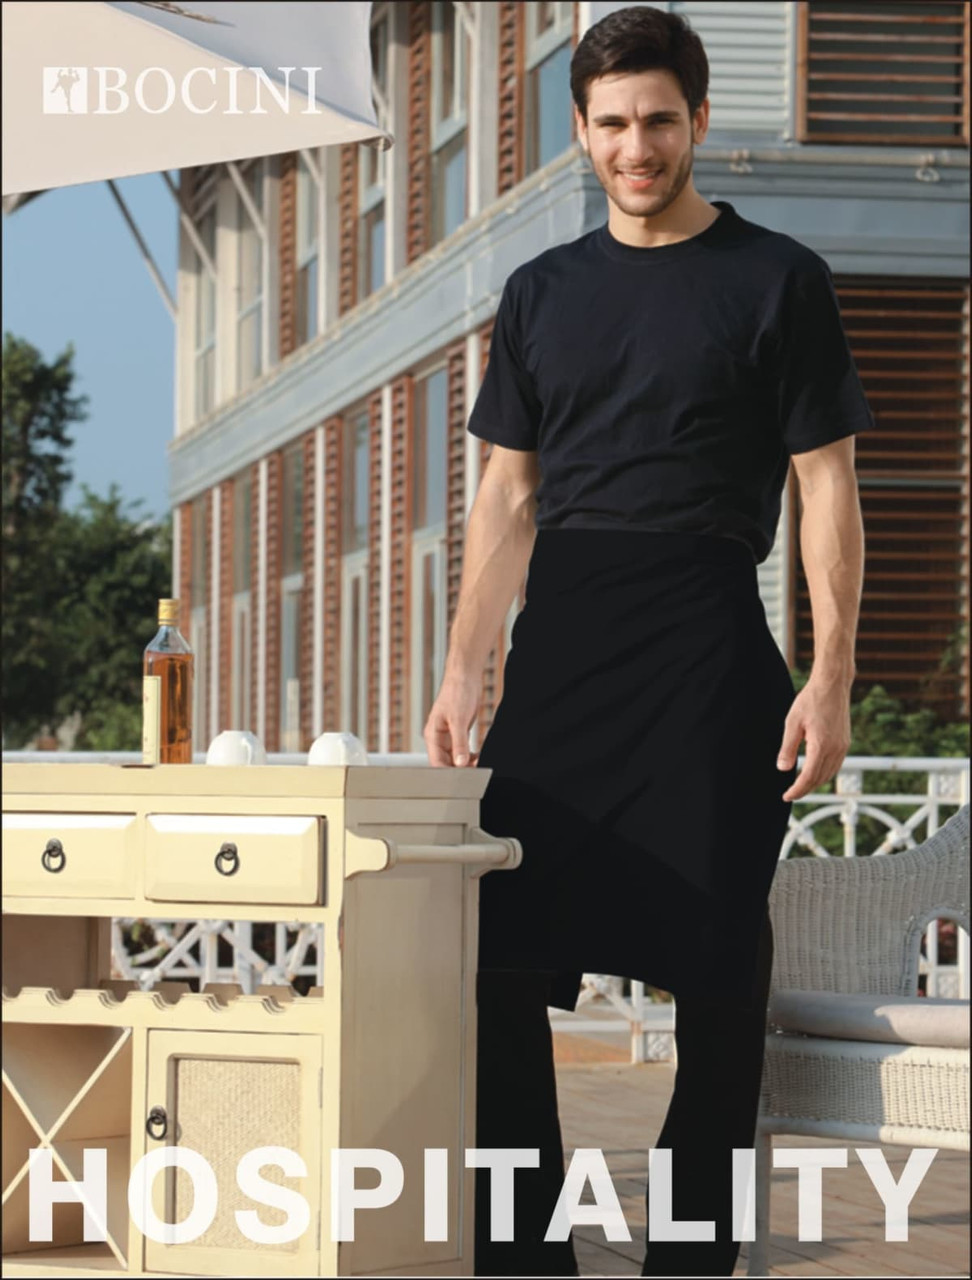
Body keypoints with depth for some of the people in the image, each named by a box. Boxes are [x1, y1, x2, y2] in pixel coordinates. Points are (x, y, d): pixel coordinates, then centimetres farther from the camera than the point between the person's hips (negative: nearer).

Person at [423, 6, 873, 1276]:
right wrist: (462, 672, 9)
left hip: (710, 652, -4)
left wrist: (832, 676, -9)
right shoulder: (544, 293, 14)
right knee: (504, 957, -1)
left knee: (716, 967, -2)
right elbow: (509, 495, 16)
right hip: (561, 650, 4)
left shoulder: (777, 280, 3)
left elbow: (828, 489, 0)